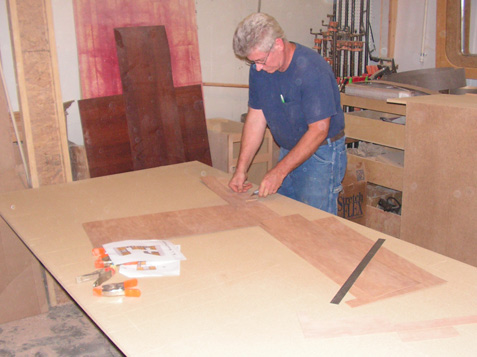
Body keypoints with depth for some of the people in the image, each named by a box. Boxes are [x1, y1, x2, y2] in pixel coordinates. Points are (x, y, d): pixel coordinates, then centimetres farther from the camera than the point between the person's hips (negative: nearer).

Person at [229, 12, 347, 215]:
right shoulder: (259, 69, -3)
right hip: (290, 151, 7)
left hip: (321, 153, -6)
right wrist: (241, 169, -3)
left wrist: (279, 172, -25)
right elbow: (256, 118, 2)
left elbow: (318, 130, -25)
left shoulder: (311, 70, -25)